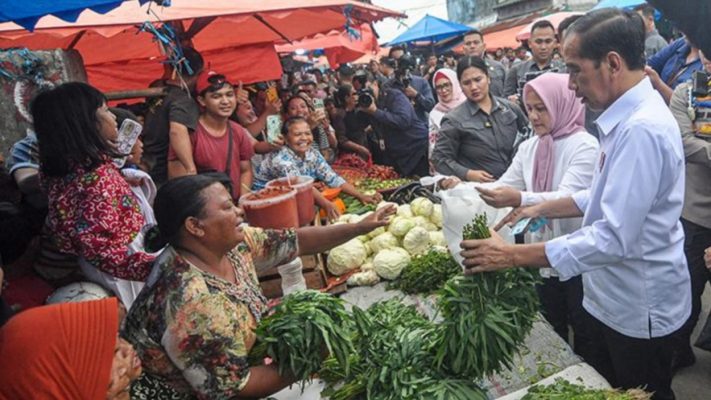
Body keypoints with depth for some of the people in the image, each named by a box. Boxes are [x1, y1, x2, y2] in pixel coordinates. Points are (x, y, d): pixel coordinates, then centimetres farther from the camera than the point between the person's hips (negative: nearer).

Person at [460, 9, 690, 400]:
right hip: (614, 296, 9)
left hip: (639, 307, -9)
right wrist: (544, 208, 4)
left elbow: (615, 238, -32)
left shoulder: (642, 129, -28)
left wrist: (513, 255, -30)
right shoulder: (628, 116, 4)